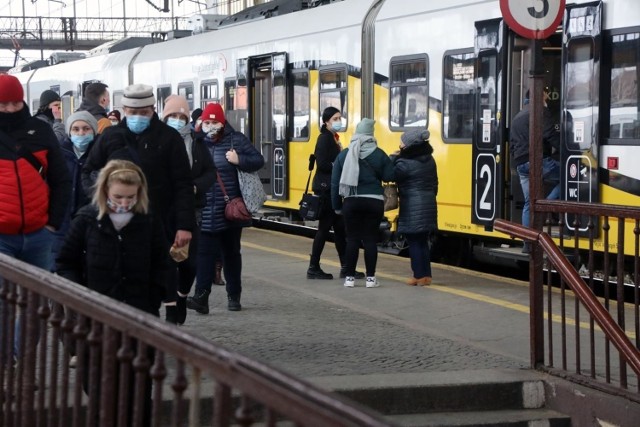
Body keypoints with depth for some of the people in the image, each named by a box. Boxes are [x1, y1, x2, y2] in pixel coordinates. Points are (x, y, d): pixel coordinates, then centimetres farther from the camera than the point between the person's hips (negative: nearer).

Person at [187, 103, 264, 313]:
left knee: (231, 254, 13)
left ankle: (234, 296, 23)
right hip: (205, 212, 0)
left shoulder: (236, 140, -1)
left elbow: (259, 160, 0)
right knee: (204, 254, -6)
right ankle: (201, 296, -11)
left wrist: (240, 160, -17)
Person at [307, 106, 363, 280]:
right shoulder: (325, 138, -12)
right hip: (325, 188, -10)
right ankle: (313, 268, 0)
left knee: (339, 227, 10)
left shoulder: (333, 138, 17)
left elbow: (333, 161, 13)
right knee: (325, 227, -6)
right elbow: (322, 164, -21)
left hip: (332, 188, 10)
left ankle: (345, 267, 14)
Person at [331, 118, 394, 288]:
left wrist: (337, 206, 11)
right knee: (370, 239, 4)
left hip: (351, 202, 1)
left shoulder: (343, 155, 3)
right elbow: (389, 176, -6)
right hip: (374, 202, -1)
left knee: (352, 239, 7)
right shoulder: (379, 154, -3)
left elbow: (335, 183, 3)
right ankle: (370, 278, 6)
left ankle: (350, 277, 8)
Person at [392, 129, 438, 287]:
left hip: (412, 208, -7)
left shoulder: (404, 163, -16)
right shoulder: (429, 160, 8)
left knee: (414, 242, 1)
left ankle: (419, 276, 4)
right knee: (423, 241, 14)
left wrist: (393, 159, 0)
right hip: (428, 206, 7)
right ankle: (426, 275, 15)